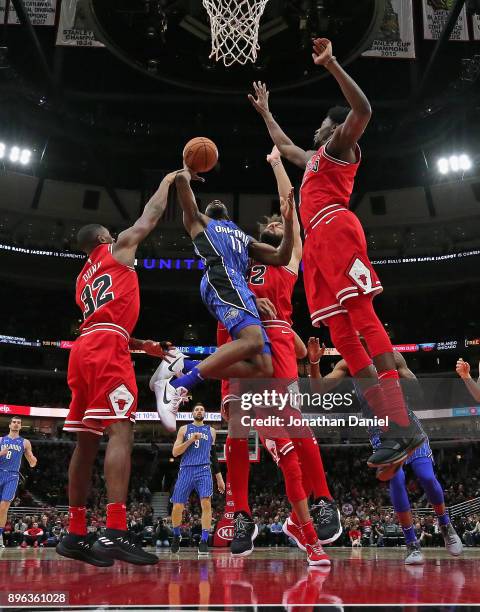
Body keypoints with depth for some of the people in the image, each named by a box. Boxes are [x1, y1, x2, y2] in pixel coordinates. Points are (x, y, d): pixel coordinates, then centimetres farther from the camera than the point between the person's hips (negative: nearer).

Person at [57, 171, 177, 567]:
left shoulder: (82, 279, 32)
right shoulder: (118, 248, 13)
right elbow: (150, 217, 17)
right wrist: (168, 181, 32)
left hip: (85, 349, 8)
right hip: (106, 349, -8)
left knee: (87, 441, 6)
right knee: (121, 431, -17)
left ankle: (76, 535, 8)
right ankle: (115, 533, -28)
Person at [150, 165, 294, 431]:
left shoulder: (244, 238, 42)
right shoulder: (199, 221, 28)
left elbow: (282, 258, 30)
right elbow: (180, 180, 15)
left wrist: (288, 221, 21)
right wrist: (188, 172, 39)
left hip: (242, 289, 7)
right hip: (221, 279, -7)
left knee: (263, 368, -12)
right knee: (253, 341, -34)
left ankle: (182, 370, -13)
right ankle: (176, 383, -32)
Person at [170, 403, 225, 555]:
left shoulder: (211, 431, 16)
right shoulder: (184, 429, 11)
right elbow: (175, 452, 3)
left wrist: (219, 478, 17)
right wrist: (191, 440, -11)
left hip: (204, 470, 0)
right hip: (186, 470, 0)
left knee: (206, 503, -20)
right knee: (177, 507, -1)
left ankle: (204, 541, -12)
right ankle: (176, 536, 26)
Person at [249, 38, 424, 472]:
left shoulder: (341, 144, 13)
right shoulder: (313, 157, 37)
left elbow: (363, 110, -8)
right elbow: (284, 145, 56)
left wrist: (330, 63, -12)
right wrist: (264, 111, 60)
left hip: (336, 230, -8)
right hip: (317, 242, 9)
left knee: (364, 317, -21)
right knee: (340, 332, -4)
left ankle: (404, 425, -27)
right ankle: (389, 424, -8)